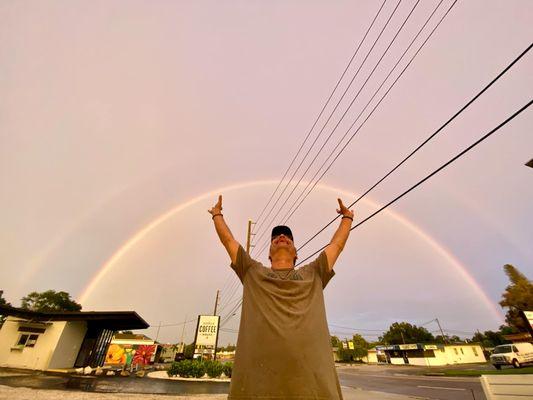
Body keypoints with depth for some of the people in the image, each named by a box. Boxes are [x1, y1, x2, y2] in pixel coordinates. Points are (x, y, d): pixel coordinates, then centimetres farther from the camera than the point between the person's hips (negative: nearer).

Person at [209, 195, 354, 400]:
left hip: (314, 381, 1)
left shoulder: (313, 274, 17)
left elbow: (337, 244, 28)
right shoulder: (253, 273, 14)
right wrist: (217, 215, 38)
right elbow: (228, 239, 24)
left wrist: (347, 217, 41)